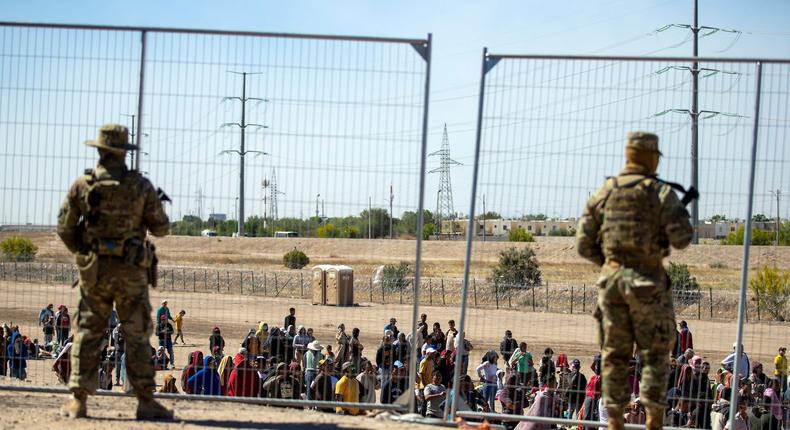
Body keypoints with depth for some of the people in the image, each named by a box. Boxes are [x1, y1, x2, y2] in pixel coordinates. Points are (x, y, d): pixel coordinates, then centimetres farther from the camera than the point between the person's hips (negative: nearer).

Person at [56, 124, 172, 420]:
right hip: (130, 272, -1)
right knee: (137, 336, 4)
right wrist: (158, 205, 21)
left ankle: (78, 401, 6)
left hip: (93, 270, 1)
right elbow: (161, 229, 1)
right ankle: (145, 401, 3)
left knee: (87, 333, 9)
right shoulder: (141, 186, -5)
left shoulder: (82, 185, -2)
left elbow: (64, 229, 1)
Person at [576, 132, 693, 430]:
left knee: (615, 354, 10)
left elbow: (584, 243, 6)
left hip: (612, 278, 4)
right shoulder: (661, 193, -5)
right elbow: (681, 239, -10)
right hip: (649, 281, -4)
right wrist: (681, 216, 10)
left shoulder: (604, 193, 7)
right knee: (655, 354, 5)